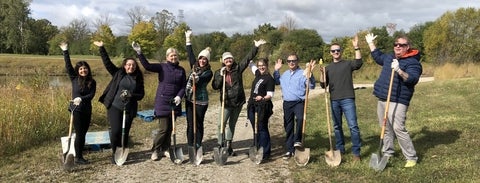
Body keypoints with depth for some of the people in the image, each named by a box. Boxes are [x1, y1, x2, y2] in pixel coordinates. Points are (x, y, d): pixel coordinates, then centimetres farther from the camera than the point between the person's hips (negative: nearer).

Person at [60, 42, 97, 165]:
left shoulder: (92, 82, 4)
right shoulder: (74, 78, 0)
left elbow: (92, 95, -7)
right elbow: (68, 66, -7)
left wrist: (81, 98, -24)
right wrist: (65, 52, -12)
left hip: (87, 110, 3)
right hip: (77, 109, -3)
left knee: (83, 134, 9)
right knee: (79, 134, -3)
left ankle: (79, 155, 18)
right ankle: (78, 158, 6)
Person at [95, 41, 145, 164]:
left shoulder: (138, 78, 6)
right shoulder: (118, 73, 4)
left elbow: (141, 94, 6)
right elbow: (107, 63, -2)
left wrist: (131, 95, -13)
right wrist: (102, 48, -8)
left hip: (129, 109, 2)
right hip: (115, 107, -2)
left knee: (125, 132, 6)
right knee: (116, 131, -8)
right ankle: (114, 153, 10)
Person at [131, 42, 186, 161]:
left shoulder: (181, 70, 7)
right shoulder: (162, 67, -4)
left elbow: (183, 86, 8)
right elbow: (147, 66, -19)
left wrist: (179, 96, -9)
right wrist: (139, 53, -29)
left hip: (175, 102, 4)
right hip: (162, 102, -4)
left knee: (170, 128, 10)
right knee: (163, 128, -5)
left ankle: (165, 149, 23)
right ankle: (155, 150, 11)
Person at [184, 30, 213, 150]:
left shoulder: (208, 73, -5)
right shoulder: (194, 67, 9)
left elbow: (201, 81, -21)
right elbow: (190, 54, 16)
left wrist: (196, 78, -42)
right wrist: (188, 39, 18)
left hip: (201, 101, -5)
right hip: (189, 99, 5)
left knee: (199, 124, 4)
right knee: (190, 124, 6)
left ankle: (198, 147, 14)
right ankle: (190, 147, 13)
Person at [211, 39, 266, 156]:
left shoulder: (238, 68, 3)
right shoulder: (219, 72, 3)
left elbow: (248, 58, 1)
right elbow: (215, 86, -5)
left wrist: (256, 47, -4)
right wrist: (221, 76, -16)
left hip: (238, 101, 2)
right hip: (227, 102, -2)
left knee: (232, 124, 12)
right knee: (221, 124, -8)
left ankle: (229, 146, 22)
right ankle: (220, 146, 1)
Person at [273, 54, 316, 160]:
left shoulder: (303, 73, -4)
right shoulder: (285, 74, 16)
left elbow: (312, 86, -14)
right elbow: (277, 82, 32)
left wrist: (309, 74, -25)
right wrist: (276, 71, 22)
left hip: (299, 102, -5)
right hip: (287, 103, 6)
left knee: (300, 118, -35)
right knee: (288, 127, 9)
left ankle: (297, 140, -19)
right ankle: (290, 150, 18)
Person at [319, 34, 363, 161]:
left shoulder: (348, 64, 5)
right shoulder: (328, 68, 13)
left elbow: (359, 63, -18)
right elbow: (323, 85, 9)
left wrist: (356, 48, -23)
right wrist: (322, 74, -8)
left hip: (347, 99, -4)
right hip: (334, 100, 4)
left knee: (353, 126, -9)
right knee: (337, 126, 11)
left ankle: (356, 152, -3)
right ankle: (340, 149, 23)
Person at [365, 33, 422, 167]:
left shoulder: (412, 62, -8)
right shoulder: (389, 57, 16)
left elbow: (413, 79, -23)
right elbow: (377, 56, 36)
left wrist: (399, 71, -34)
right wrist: (370, 43, 38)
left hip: (397, 101, -8)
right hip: (382, 99, 8)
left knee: (398, 128, -15)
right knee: (386, 128, 14)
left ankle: (411, 157, -5)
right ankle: (387, 153, 26)